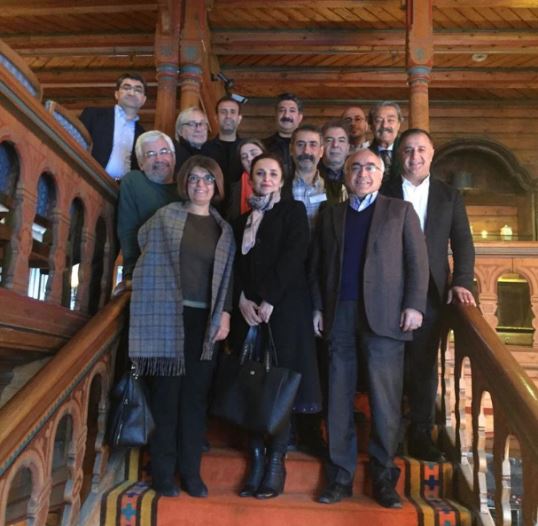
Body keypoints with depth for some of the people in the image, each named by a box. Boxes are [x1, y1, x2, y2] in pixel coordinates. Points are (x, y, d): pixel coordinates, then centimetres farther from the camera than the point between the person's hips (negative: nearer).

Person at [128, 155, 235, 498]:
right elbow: (143, 243, 9)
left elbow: (227, 275, 9)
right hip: (169, 315, -2)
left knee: (196, 396, 6)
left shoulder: (224, 228, 11)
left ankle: (191, 471, 17)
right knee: (167, 394, 2)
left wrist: (225, 313, 0)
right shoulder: (166, 216, 3)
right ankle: (163, 471, 15)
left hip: (205, 319, 3)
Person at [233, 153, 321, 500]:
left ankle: (276, 463, 4)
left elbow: (294, 257, -7)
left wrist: (269, 300, -14)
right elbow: (235, 263, 11)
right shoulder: (243, 220, 20)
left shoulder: (293, 210, 6)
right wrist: (242, 299, -7)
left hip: (284, 308, -4)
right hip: (249, 309, 4)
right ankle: (256, 460, 9)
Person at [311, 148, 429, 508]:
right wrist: (318, 307, 5)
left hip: (384, 315, -2)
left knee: (386, 400, 0)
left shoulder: (401, 211, 11)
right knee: (340, 399, 5)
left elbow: (418, 261, 3)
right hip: (340, 315, 3)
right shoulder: (331, 215, 18)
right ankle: (341, 476, 16)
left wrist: (414, 305, -8)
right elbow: (318, 265, 15)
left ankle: (384, 477, 14)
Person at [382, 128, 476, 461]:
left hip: (431, 293, 1)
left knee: (424, 364, 5)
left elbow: (462, 243, 5)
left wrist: (461, 281, -9)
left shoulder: (449, 196, 11)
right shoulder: (384, 194, 7)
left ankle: (421, 436, 18)